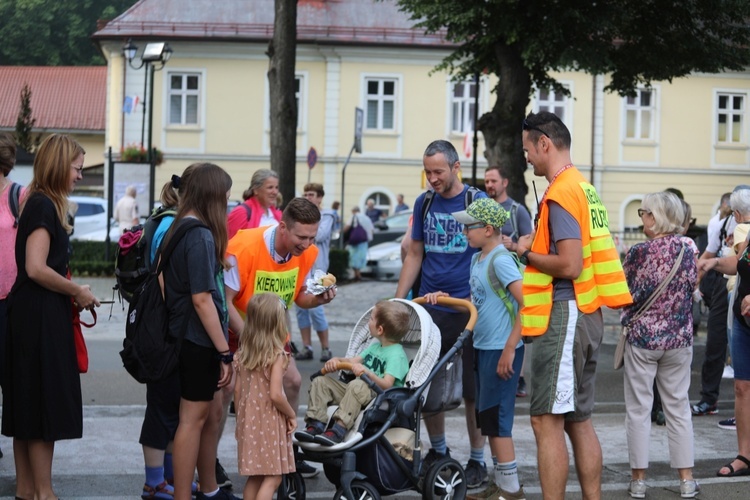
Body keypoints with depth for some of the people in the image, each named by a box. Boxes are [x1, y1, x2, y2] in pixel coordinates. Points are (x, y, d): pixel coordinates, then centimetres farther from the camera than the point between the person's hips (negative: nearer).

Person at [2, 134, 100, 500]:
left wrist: (71, 294, 8)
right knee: (45, 404, -4)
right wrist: (77, 291, -12)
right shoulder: (44, 206, -14)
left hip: (33, 315, 10)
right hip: (40, 318, -10)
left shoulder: (41, 204, 14)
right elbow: (36, 268, -22)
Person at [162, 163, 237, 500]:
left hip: (186, 337, 9)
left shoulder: (177, 229, 8)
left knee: (211, 414, 19)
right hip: (200, 342, -9)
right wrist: (225, 352, -18)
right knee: (193, 418, -2)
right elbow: (202, 298, -22)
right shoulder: (201, 236, -19)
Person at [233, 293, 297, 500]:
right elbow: (275, 395, -22)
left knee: (254, 478, 15)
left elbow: (238, 391, 7)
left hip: (248, 421, 6)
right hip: (270, 423, -6)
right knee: (272, 479, 0)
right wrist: (291, 415, -7)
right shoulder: (277, 355, -15)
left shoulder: (242, 353, 3)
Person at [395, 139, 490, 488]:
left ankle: (477, 460, 13)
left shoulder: (478, 202, -5)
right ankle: (437, 450, 26)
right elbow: (415, 255, 14)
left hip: (469, 310, -4)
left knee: (472, 389, 2)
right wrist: (398, 301, 7)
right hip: (430, 308, 4)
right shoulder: (424, 203, 8)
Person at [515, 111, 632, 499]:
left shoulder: (561, 193, -14)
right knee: (578, 420, 14)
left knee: (546, 421, -8)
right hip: (586, 313, 10)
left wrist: (528, 253, -7)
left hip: (563, 314, -10)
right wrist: (534, 248, 8)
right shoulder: (584, 188, 15)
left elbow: (569, 265, -21)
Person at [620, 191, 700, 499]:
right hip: (679, 339, 3)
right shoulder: (687, 250, -3)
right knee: (678, 408, 11)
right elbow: (692, 287, 8)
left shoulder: (639, 252, -13)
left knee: (638, 410, 6)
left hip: (642, 337, -3)